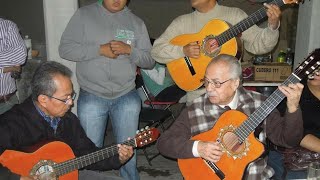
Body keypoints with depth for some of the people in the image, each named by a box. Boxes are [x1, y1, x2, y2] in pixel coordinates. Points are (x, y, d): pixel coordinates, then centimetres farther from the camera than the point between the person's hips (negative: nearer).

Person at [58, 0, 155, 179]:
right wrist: (99, 49, -15)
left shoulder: (137, 22, 8)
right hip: (91, 95, -1)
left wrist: (129, 50, -12)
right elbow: (65, 48, -5)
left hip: (127, 96, 2)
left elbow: (150, 60, 6)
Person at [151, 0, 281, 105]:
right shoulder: (182, 22, 4)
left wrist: (273, 26, -20)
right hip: (196, 93, 0)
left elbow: (258, 44, -2)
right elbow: (156, 50, 0)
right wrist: (183, 50, -16)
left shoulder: (235, 15, 3)